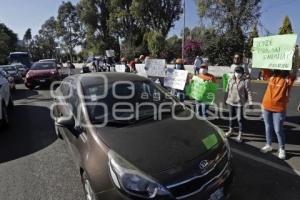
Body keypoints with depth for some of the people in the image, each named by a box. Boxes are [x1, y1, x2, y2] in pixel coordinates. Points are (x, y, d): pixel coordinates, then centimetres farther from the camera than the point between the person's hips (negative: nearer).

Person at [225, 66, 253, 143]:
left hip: (239, 103, -5)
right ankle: (231, 130, 38)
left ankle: (240, 135, 13)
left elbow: (249, 92, -11)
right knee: (231, 116, 18)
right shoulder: (231, 80, 5)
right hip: (231, 101, 5)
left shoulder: (245, 81, -10)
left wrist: (250, 102, -16)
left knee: (240, 118, 0)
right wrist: (227, 99, 16)